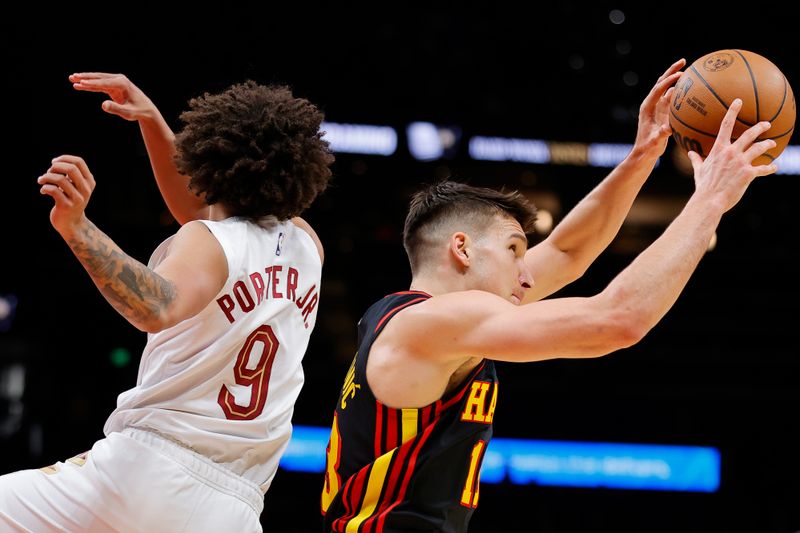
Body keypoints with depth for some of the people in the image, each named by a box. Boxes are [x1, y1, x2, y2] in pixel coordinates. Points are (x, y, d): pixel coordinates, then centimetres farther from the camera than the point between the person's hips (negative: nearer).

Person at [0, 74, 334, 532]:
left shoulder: (206, 242, -1)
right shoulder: (305, 246, 17)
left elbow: (161, 309, -25)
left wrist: (76, 228, -32)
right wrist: (152, 119, 28)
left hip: (149, 464, -6)